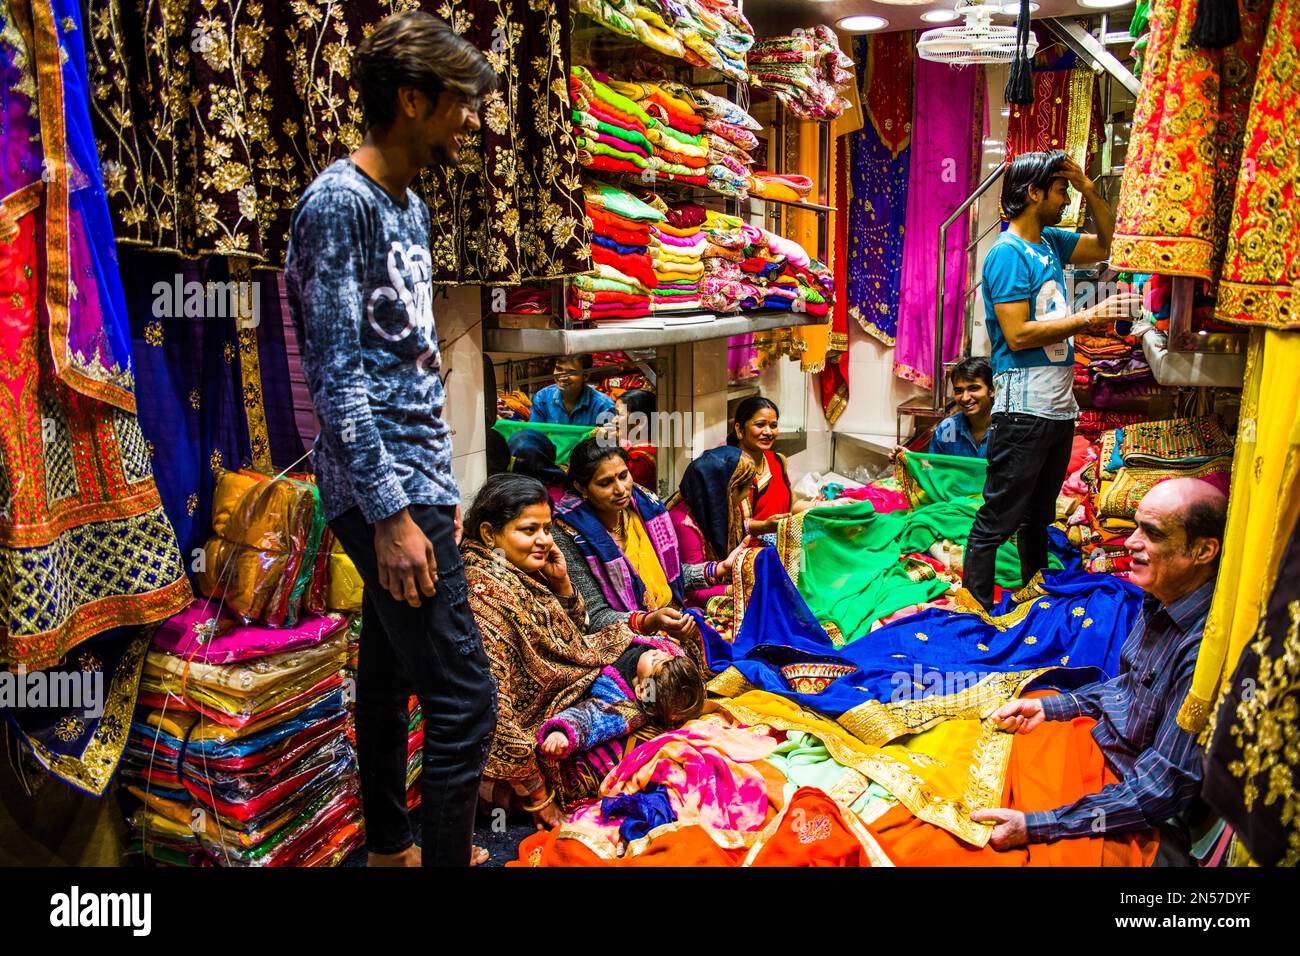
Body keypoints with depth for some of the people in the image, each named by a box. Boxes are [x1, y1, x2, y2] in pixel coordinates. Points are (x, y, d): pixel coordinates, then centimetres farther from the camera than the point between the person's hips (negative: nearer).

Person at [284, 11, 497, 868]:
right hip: (385, 492, -9)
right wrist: (393, 514, -20)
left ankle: (392, 847, 34)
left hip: (414, 485, 9)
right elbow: (337, 377, -18)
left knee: (390, 675, 19)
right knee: (463, 698, -8)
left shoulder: (411, 208, 15)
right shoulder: (339, 202, -13)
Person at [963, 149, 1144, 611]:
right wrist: (1089, 318, -16)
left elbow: (1108, 244, 28)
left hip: (1059, 407, 9)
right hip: (1024, 411, -9)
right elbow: (1018, 334, -19)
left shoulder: (1051, 242, 14)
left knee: (1039, 516, 19)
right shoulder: (1007, 253, -12)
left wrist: (1089, 189, 14)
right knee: (998, 520, -4)